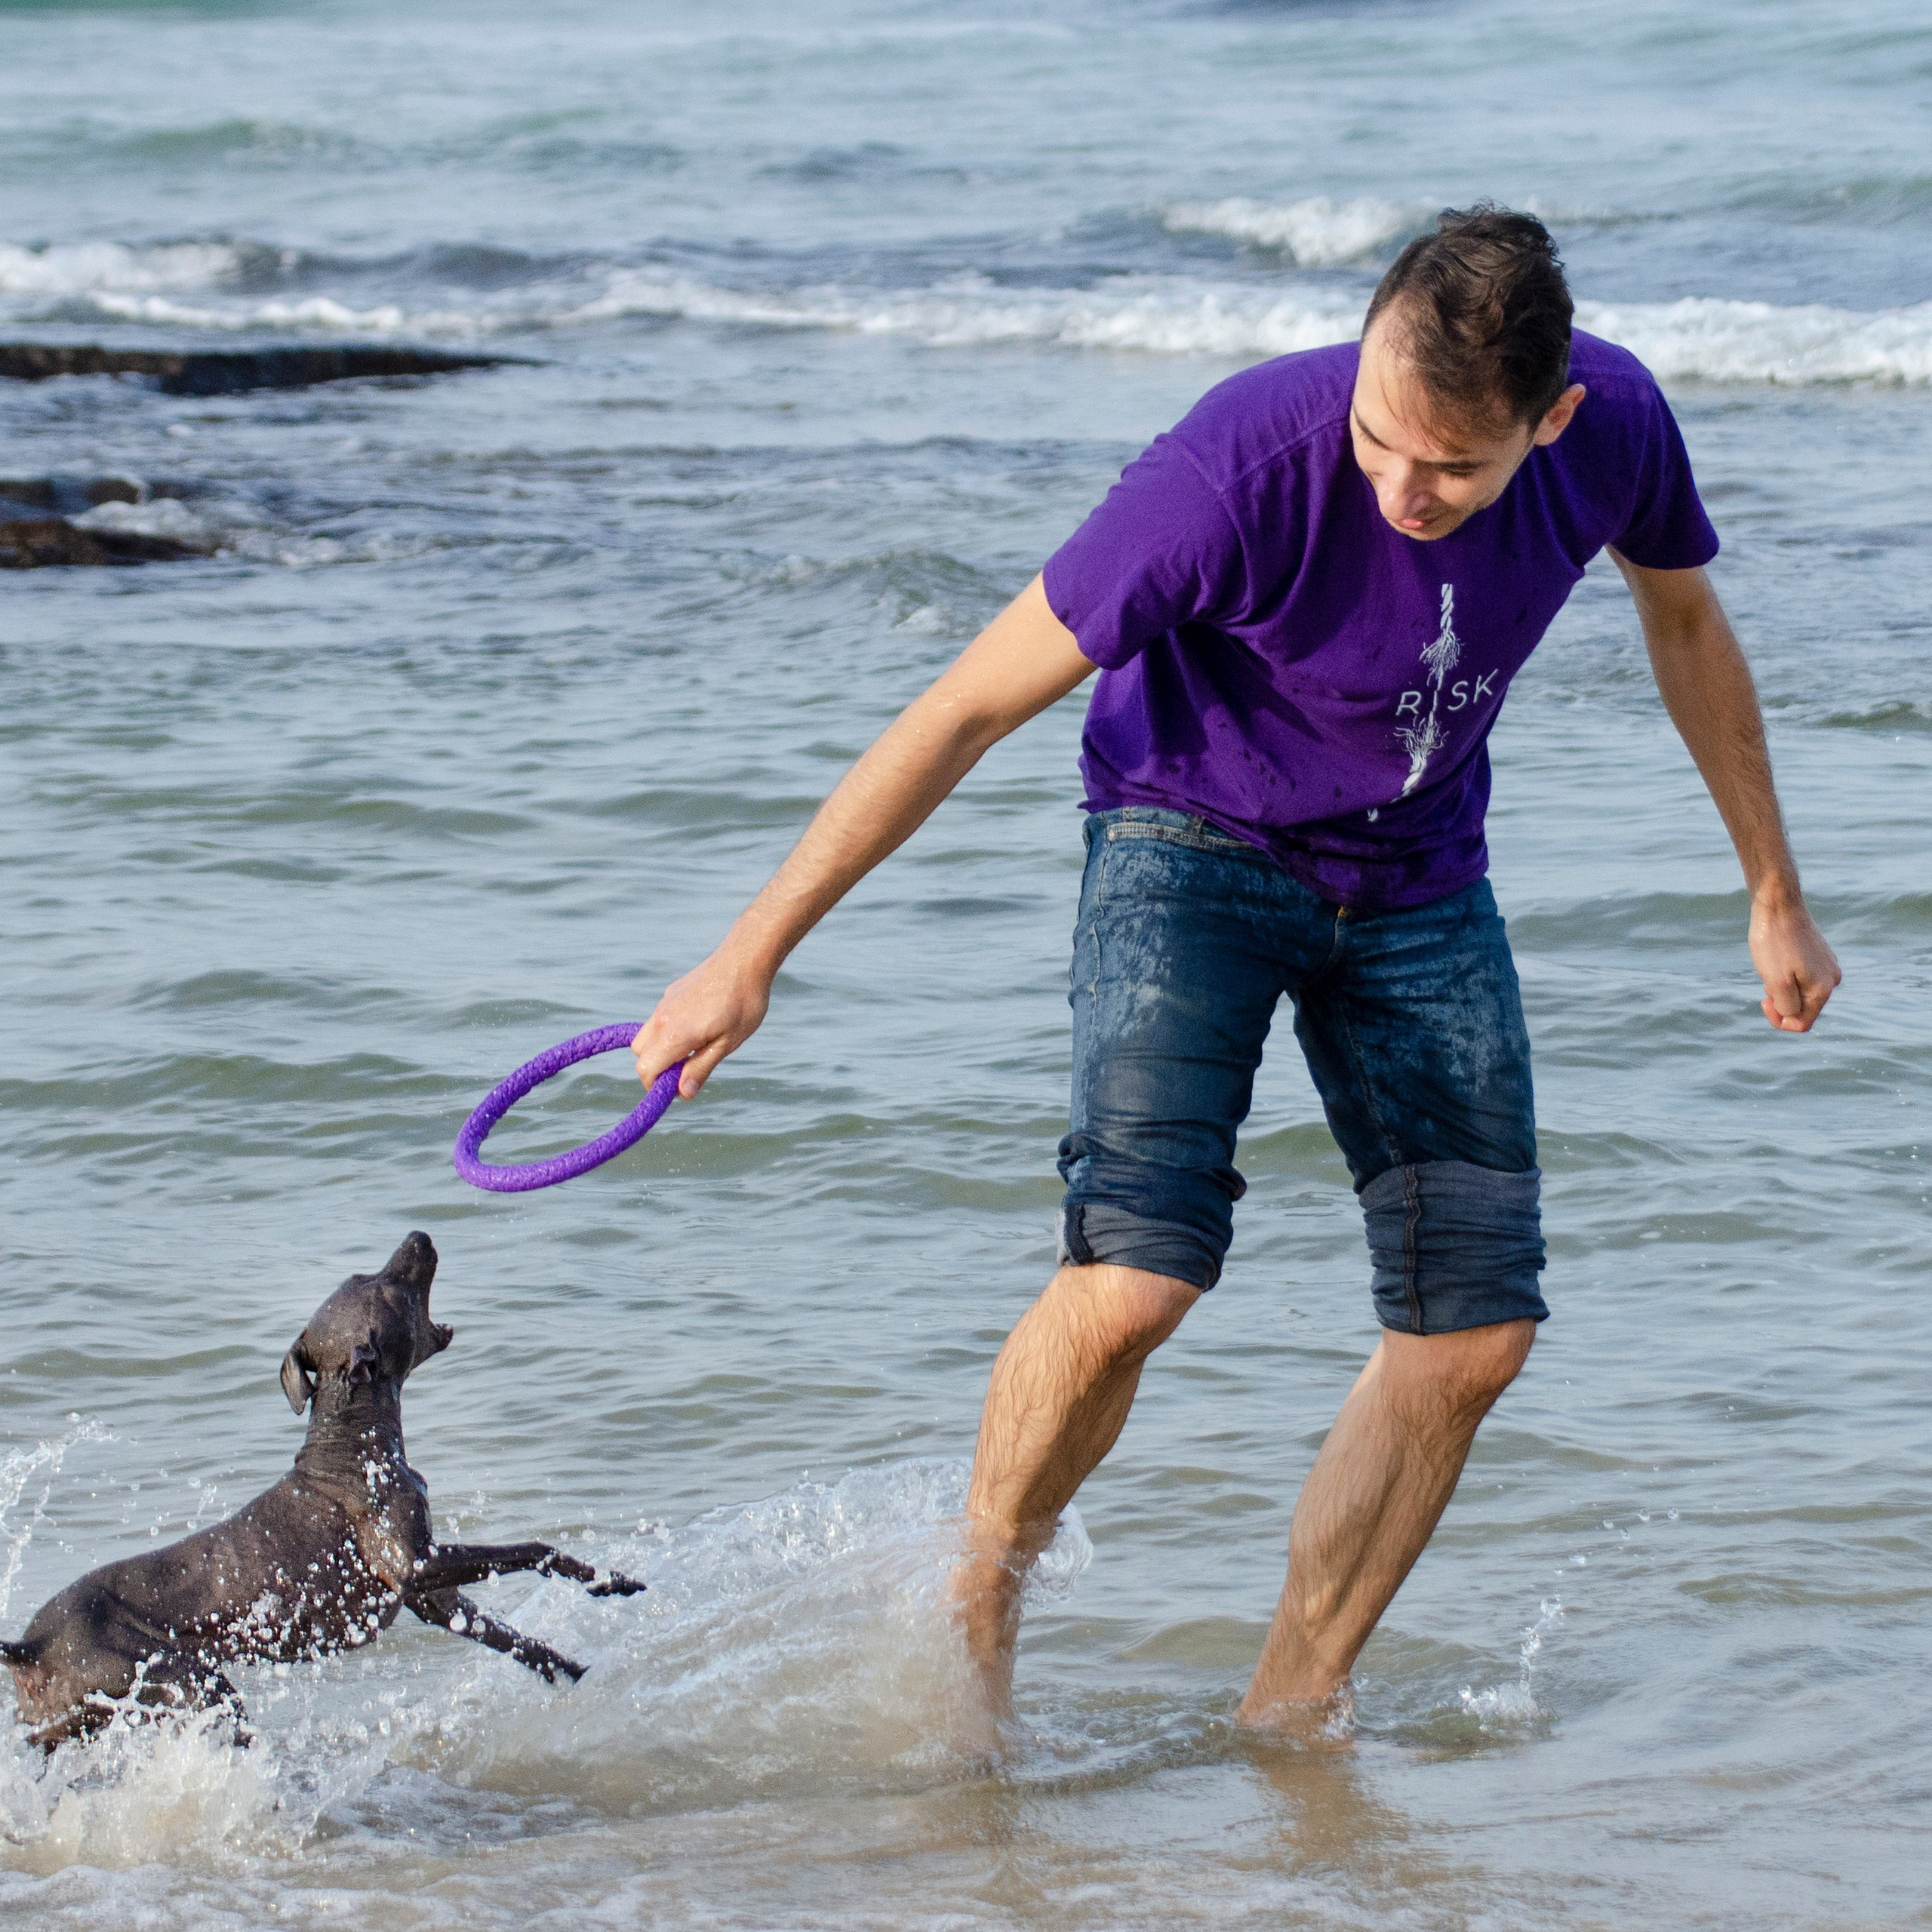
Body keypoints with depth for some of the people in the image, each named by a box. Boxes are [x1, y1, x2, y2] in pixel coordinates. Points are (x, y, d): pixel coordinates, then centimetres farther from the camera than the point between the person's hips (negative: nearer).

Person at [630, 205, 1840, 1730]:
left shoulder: (1613, 424, -21)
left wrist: (1775, 894, 13)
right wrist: (753, 956, -23)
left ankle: (1289, 1713, 13)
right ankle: (974, 1609, 1)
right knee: (1134, 1277, -23)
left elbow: (1684, 618, 5)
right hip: (1195, 841, -4)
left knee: (1476, 1331, -2)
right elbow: (973, 705, -25)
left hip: (1416, 879, 5)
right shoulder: (1242, 469, -33)